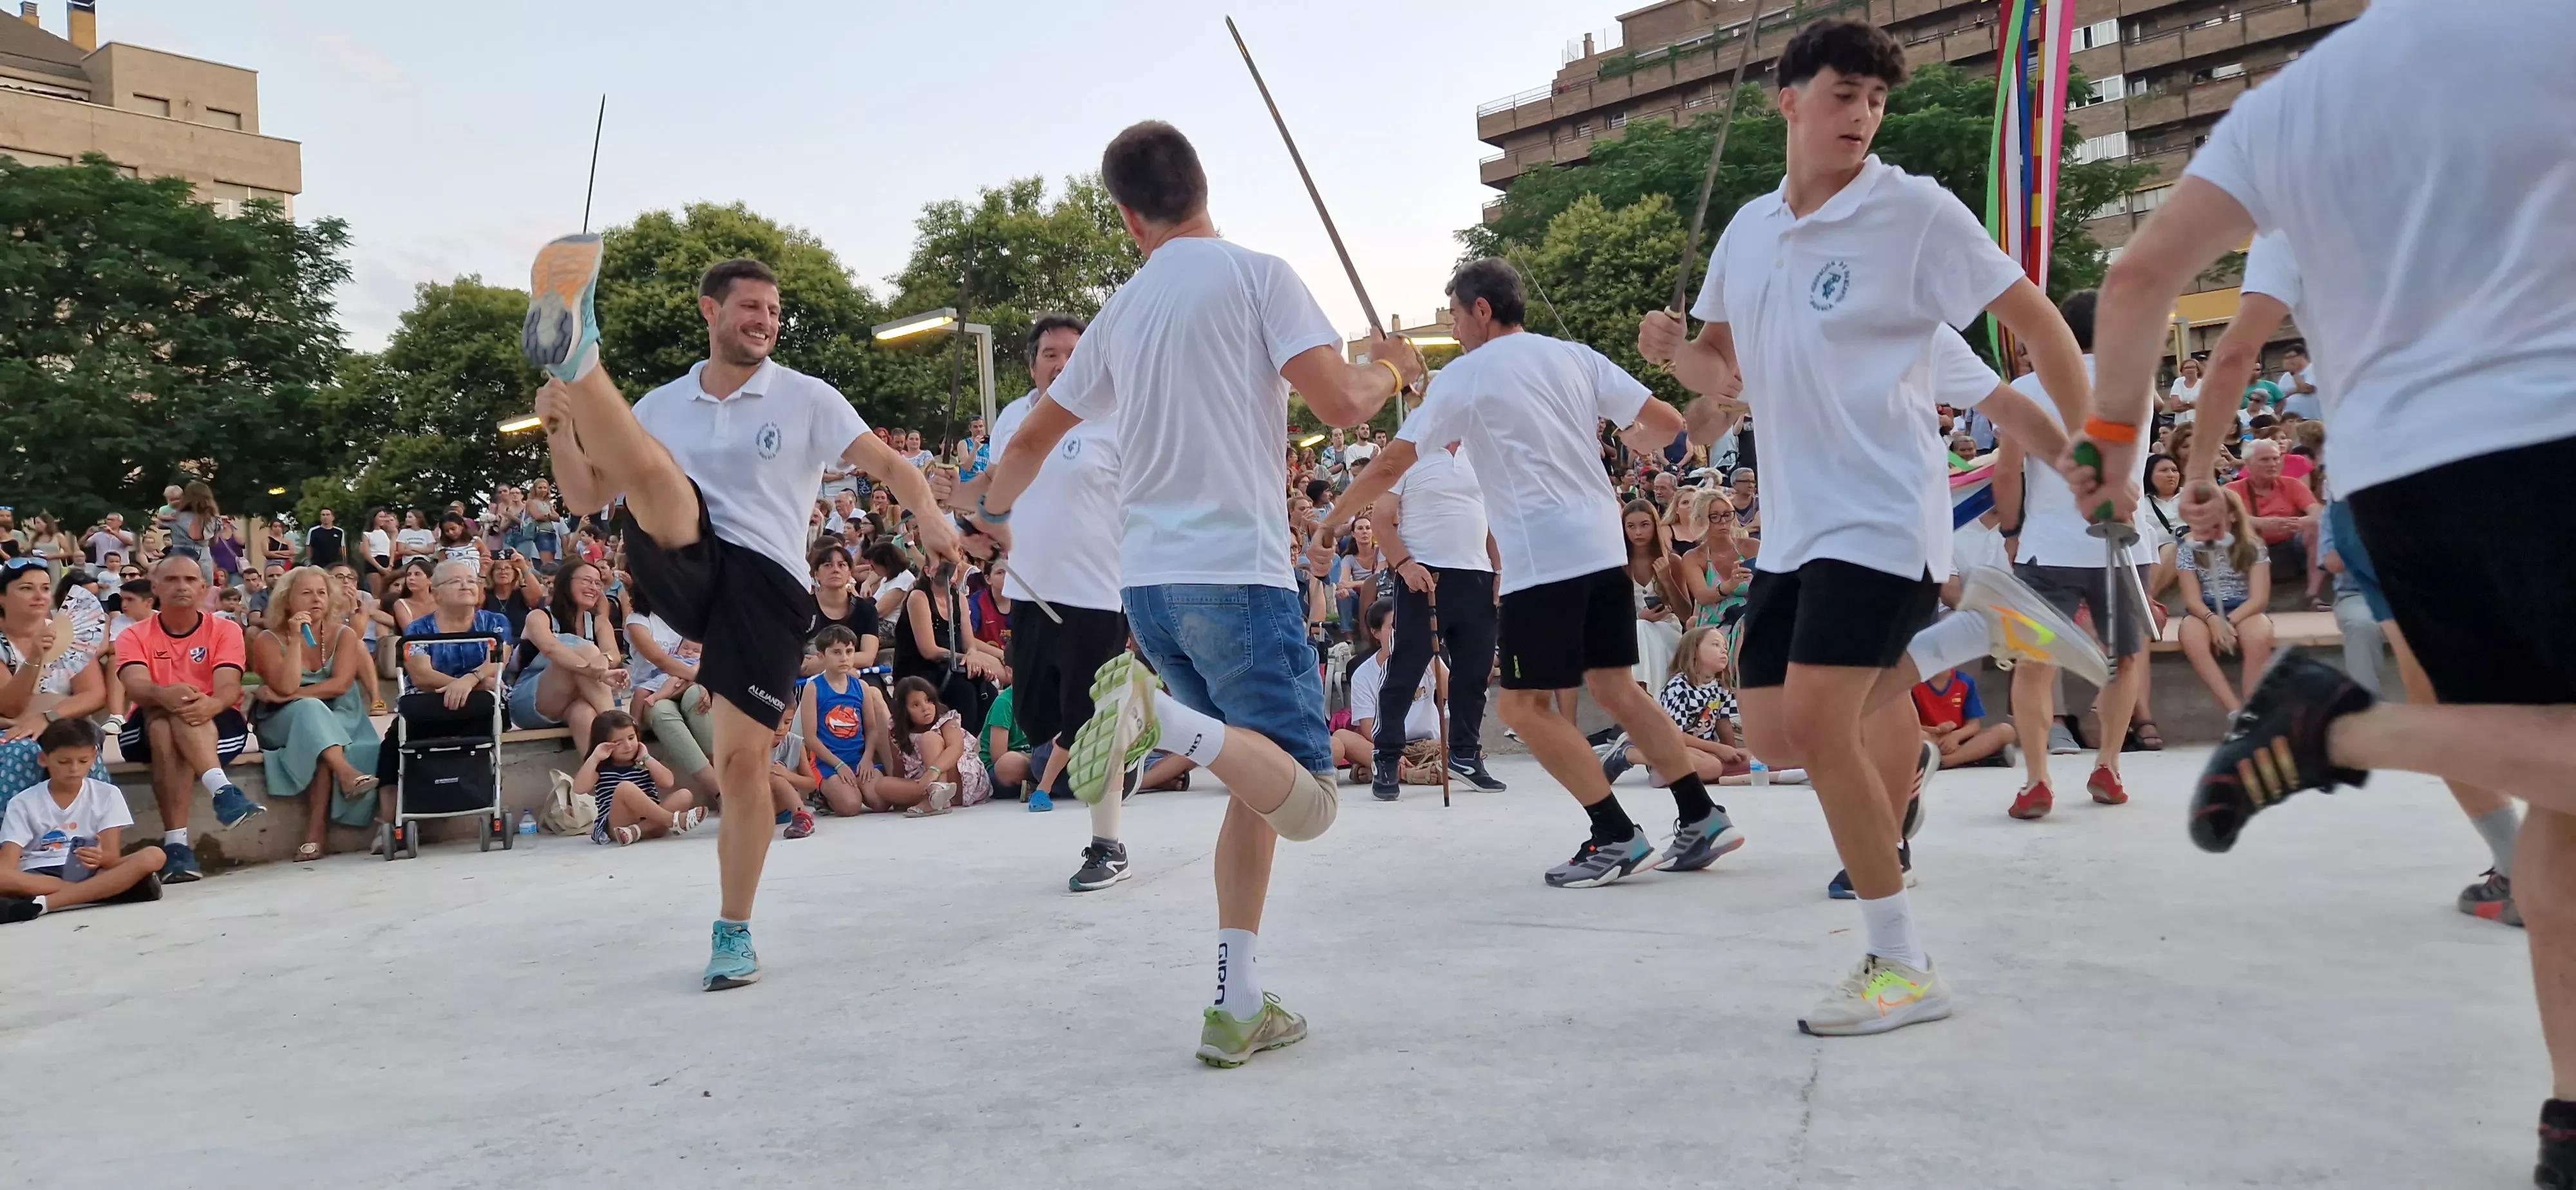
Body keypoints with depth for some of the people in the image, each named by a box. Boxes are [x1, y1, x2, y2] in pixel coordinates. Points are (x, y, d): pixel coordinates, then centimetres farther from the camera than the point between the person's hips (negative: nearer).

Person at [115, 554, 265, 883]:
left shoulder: (225, 630, 4)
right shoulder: (134, 637, 5)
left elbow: (229, 687, -13)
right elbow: (136, 686, -16)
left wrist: (212, 704, -39)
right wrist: (164, 695, -41)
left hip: (217, 724, -1)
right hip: (150, 727, 1)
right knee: (167, 714, -33)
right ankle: (223, 791, -50)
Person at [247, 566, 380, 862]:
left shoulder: (344, 634, 2)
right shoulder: (268, 640, -2)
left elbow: (340, 684, -12)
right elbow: (286, 687, -18)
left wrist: (289, 697, -17)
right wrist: (296, 639, -20)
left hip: (338, 720, 1)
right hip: (283, 724, -1)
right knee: (310, 708, -34)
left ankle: (317, 827, -36)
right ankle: (347, 772, -57)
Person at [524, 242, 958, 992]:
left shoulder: (807, 400, 6)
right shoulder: (662, 407, 15)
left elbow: (887, 464, 0)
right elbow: (586, 497, 15)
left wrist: (931, 517, -21)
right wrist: (560, 429, -4)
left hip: (768, 584, -2)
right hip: (682, 567, 2)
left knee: (743, 760, -6)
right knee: (651, 467, -25)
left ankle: (733, 933, 9)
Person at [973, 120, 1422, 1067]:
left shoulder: (1121, 312, 16)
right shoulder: (1256, 274, -2)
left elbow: (1035, 434, 26)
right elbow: (1341, 403, -12)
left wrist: (996, 508, 46)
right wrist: (1389, 366, 11)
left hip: (1148, 582, 7)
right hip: (1236, 572, -7)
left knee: (1259, 782, 17)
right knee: (1303, 803, -6)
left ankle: (1238, 1008, 12)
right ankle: (1160, 712, -31)